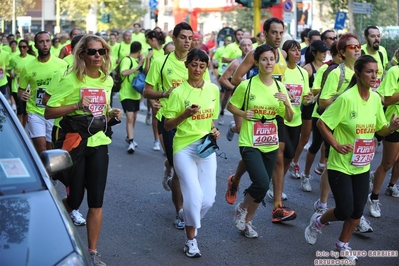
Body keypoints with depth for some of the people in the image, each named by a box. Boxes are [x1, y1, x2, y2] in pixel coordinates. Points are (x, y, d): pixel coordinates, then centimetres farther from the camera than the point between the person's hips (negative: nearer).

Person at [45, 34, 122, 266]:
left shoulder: (107, 80, 8)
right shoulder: (71, 80, -9)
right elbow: (49, 112, -10)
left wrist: (112, 113, 0)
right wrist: (76, 105, -22)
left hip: (99, 143, 4)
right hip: (74, 142, -4)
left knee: (96, 201, 1)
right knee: (75, 199, 2)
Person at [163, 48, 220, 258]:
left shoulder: (213, 89, 4)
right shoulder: (178, 92, -9)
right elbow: (167, 125, -6)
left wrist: (214, 131, -1)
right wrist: (185, 114, -22)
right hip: (184, 148, -4)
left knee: (208, 199, 0)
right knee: (194, 195, -12)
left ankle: (190, 223, 30)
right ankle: (191, 239, 9)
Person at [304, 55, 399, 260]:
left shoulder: (376, 99, 0)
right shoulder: (347, 98, -21)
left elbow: (380, 129, 10)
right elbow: (321, 123, -17)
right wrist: (336, 145, -21)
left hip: (362, 166, 6)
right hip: (341, 165, -6)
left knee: (358, 211, 10)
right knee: (345, 211, -4)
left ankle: (343, 245, 32)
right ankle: (318, 221, 27)